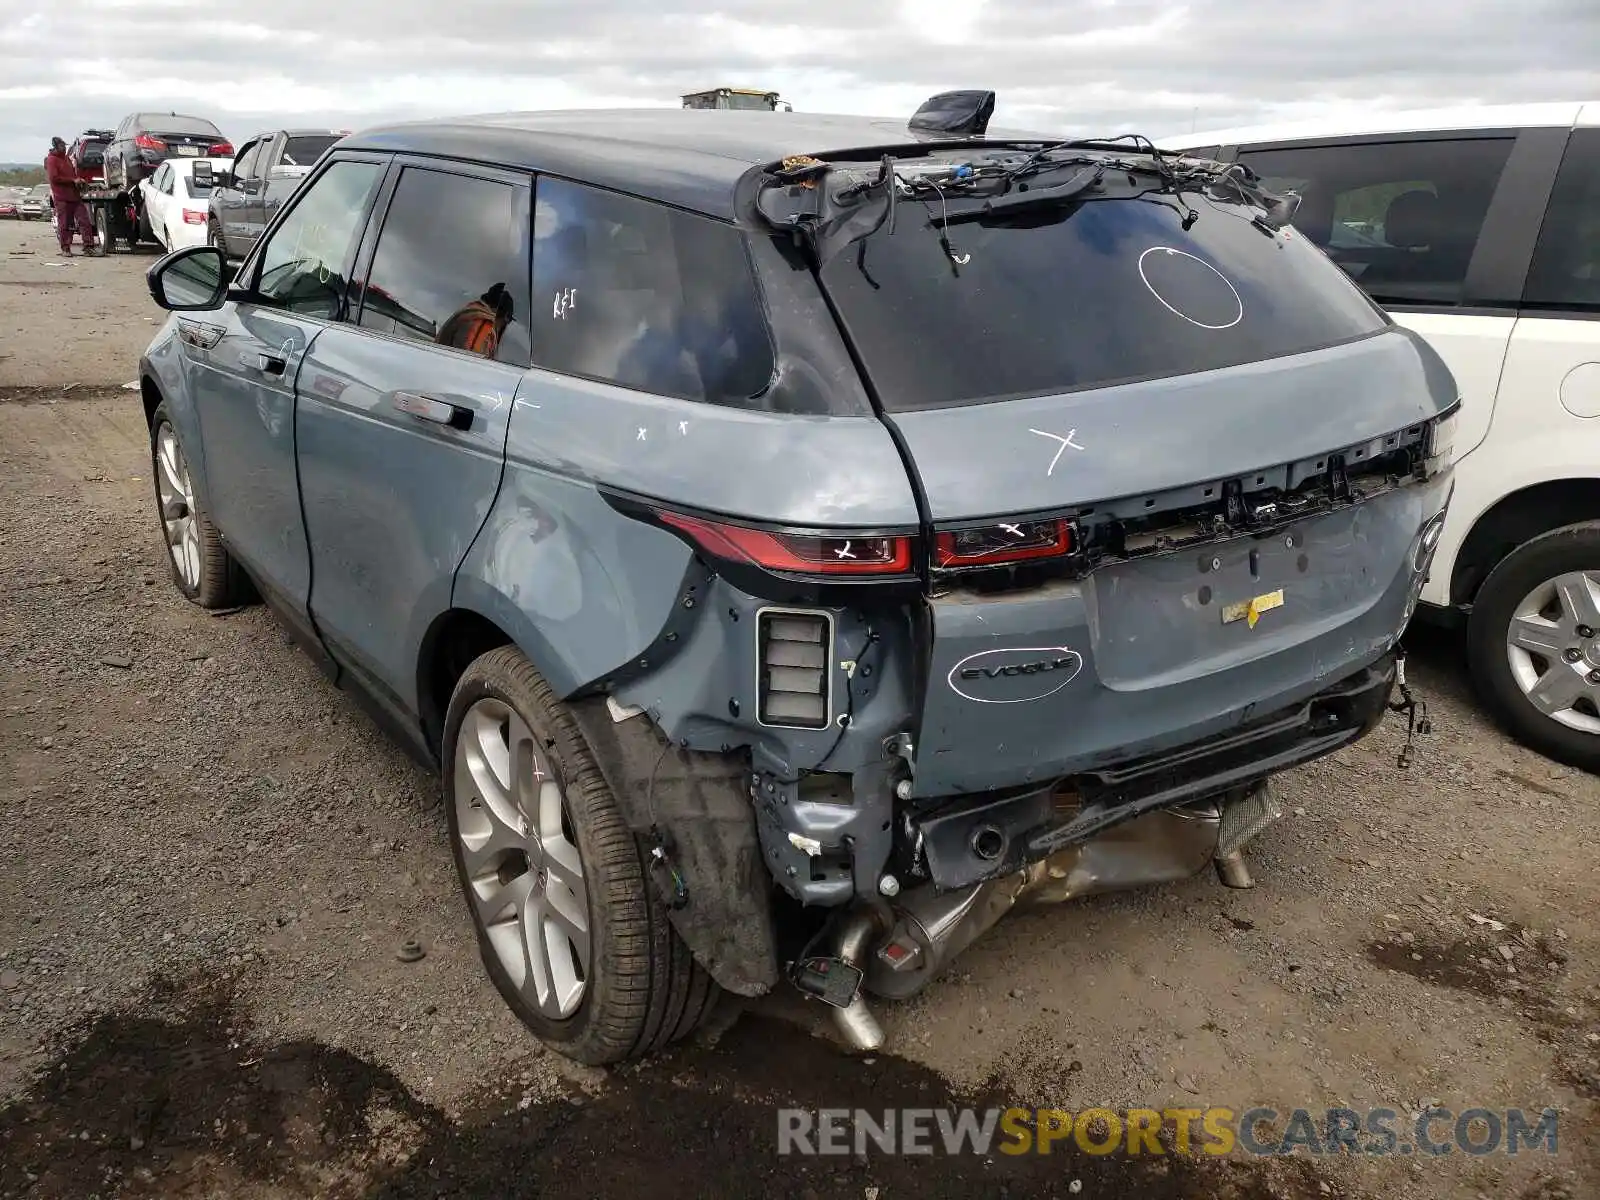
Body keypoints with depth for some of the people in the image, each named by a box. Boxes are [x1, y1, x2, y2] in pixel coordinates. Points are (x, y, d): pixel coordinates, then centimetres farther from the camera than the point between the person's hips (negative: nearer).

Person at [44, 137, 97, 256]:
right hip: (61, 198, -7)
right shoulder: (51, 160, -3)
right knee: (64, 225, -3)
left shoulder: (66, 158, 21)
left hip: (74, 196, 7)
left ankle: (89, 246, -6)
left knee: (84, 221, -4)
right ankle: (65, 249, 4)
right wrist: (73, 180, -16)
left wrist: (78, 181, 11)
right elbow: (54, 178, -14)